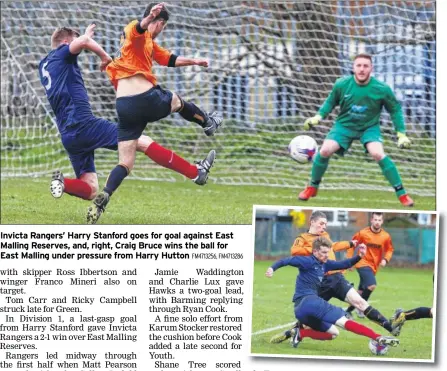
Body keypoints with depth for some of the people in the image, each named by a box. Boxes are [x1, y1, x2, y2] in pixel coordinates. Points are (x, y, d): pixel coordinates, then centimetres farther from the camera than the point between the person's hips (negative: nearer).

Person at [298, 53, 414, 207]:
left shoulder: (382, 89, -20)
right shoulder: (341, 85, -17)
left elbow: (395, 109, -4)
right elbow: (331, 102, 4)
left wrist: (401, 134, -6)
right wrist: (318, 116, -11)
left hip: (370, 127, -1)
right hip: (345, 125, 2)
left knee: (377, 154, -29)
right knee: (325, 150, -21)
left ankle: (401, 194, -14)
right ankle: (312, 187, 6)